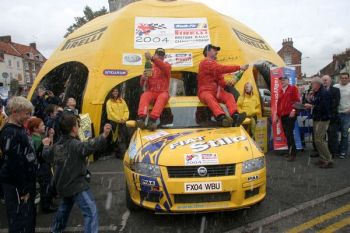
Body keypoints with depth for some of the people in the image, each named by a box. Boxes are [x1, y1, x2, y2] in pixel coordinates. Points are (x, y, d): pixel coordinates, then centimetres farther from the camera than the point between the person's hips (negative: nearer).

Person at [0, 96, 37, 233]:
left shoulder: (19, 129, 10)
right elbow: (14, 164, -24)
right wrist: (22, 189, -19)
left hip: (26, 182, 9)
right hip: (16, 186, -9)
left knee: (30, 217, 19)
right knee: (20, 222, 1)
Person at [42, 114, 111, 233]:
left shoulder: (57, 145, 4)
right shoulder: (74, 144, -22)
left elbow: (46, 155, 21)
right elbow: (89, 146, -42)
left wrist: (46, 145, 40)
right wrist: (104, 135, -55)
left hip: (63, 184, 10)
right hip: (76, 185, -9)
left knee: (65, 207, 34)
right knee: (91, 211, -11)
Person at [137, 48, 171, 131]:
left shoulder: (167, 65, 8)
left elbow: (164, 67, -21)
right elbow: (142, 84, 10)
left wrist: (152, 58, -33)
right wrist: (143, 78, -15)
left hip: (163, 92, -2)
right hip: (151, 92, 2)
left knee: (163, 97, -35)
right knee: (144, 96, -30)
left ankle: (152, 119, -52)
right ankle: (141, 118, -49)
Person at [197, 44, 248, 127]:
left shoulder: (214, 63, 23)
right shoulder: (205, 63, -7)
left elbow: (220, 77, 15)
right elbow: (221, 69, -21)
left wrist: (220, 88, -9)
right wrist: (239, 67, -24)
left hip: (216, 91, 7)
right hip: (205, 91, -7)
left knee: (229, 96, -21)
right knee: (210, 98, -39)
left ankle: (235, 117, -47)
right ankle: (222, 118, -64)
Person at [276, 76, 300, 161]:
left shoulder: (293, 88, 2)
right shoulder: (280, 90, 19)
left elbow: (297, 100, -6)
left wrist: (293, 110, -17)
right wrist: (277, 114, 19)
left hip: (290, 114, -6)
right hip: (282, 115, 6)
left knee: (289, 133, -12)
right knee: (287, 134, 8)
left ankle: (292, 153, -6)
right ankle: (291, 151, 18)